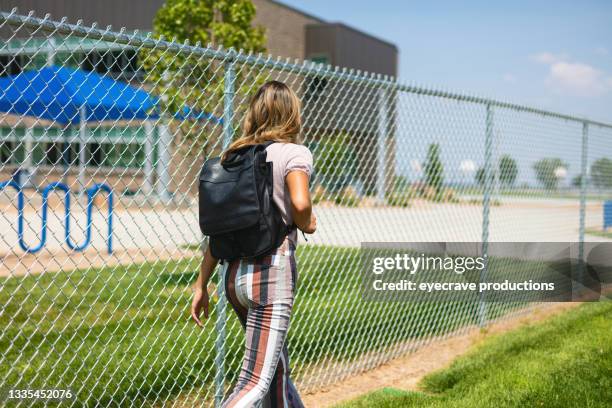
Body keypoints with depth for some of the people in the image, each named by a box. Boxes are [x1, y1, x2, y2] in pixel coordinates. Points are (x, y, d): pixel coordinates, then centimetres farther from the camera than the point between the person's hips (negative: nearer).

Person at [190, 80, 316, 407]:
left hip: (234, 272, 7)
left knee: (277, 367, 22)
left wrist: (201, 284, 14)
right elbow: (300, 203, -23)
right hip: (273, 269, -7)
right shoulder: (295, 152, -3)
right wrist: (306, 224, -1)